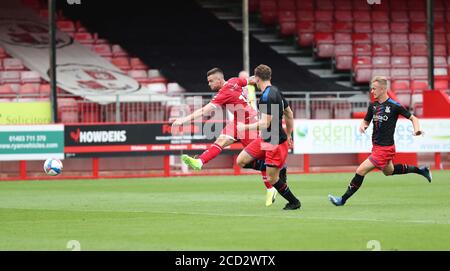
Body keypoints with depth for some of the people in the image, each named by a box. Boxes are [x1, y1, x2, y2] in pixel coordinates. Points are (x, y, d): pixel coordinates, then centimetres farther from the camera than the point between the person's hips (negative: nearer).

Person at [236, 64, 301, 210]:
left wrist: (245, 127, -12)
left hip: (276, 143, -10)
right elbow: (289, 114, 17)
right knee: (241, 161, 7)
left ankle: (294, 202, 14)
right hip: (265, 139, 10)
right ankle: (278, 168, 13)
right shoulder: (276, 92, 8)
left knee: (272, 179, -2)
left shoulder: (267, 97, -22)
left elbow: (265, 123, -25)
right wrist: (288, 135, 26)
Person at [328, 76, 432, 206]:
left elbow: (413, 118, -4)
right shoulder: (373, 105, 5)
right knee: (388, 171, 27)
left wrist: (416, 130, -23)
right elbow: (366, 121, 16)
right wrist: (362, 126, -8)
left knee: (361, 171, -12)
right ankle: (420, 170, 41)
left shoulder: (394, 106, -14)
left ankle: (343, 199, -4)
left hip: (385, 148, -9)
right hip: (376, 146, 9)